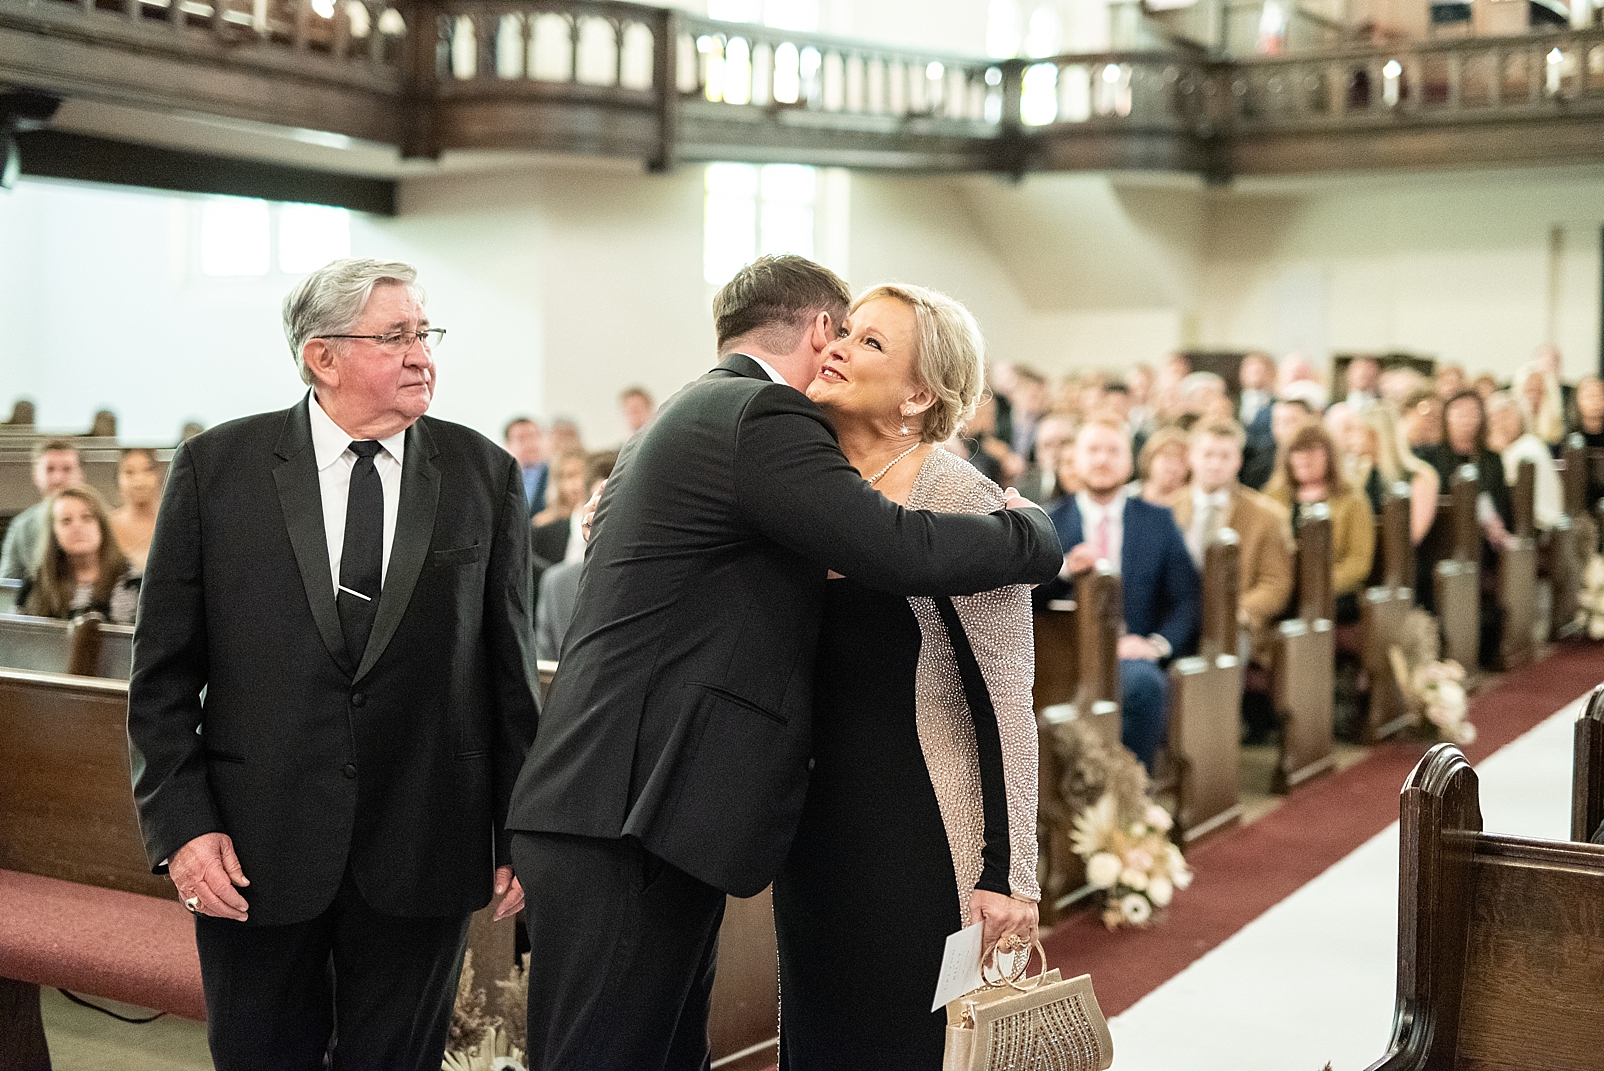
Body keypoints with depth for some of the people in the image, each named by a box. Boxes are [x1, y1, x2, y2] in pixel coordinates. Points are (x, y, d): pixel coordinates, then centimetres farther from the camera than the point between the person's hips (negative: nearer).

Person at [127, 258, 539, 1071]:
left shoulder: (486, 476, 1)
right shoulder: (216, 468, -1)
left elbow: (510, 666, 4)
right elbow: (164, 670, 1)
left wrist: (521, 831, 4)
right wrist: (180, 823, -7)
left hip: (422, 850, 1)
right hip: (254, 851, 0)